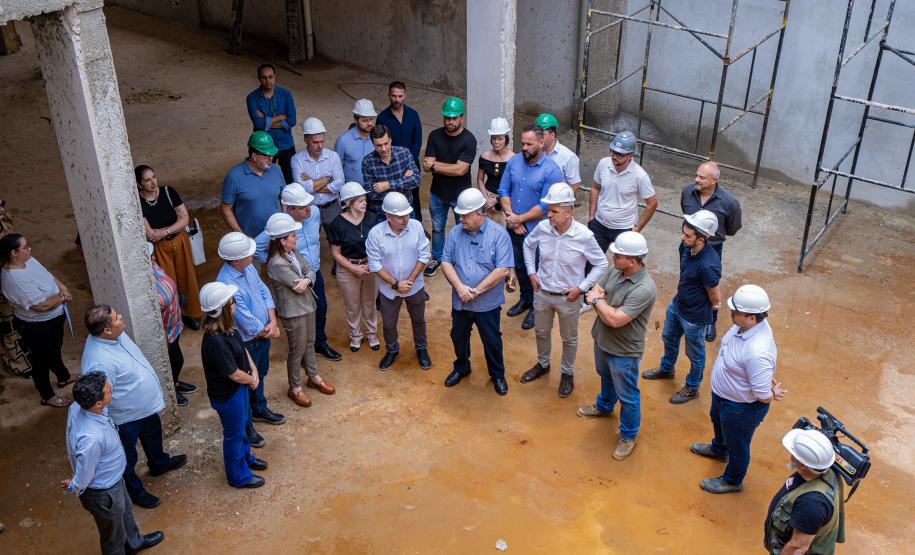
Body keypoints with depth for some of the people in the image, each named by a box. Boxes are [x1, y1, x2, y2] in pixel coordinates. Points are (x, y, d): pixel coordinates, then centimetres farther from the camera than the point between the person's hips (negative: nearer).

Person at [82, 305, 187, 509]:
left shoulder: (114, 335, -14)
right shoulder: (99, 362, -42)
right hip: (126, 417, -8)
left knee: (153, 436, 34)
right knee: (128, 458, 20)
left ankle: (159, 463, 62)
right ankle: (135, 491, 45)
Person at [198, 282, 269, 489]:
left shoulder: (226, 327, -9)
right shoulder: (216, 342, -37)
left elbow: (243, 348, 7)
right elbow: (235, 374, -28)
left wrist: (254, 371, -4)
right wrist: (251, 380, -9)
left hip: (240, 387, 9)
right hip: (227, 395, -9)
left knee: (242, 425, 30)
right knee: (234, 434, 14)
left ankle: (245, 456, 55)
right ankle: (239, 476, 35)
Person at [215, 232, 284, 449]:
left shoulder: (248, 267, -8)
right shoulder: (227, 285, -35)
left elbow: (264, 293, 2)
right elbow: (249, 324, -30)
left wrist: (273, 323, -11)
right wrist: (269, 332, -12)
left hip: (263, 334, 8)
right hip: (246, 343, -8)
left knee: (260, 374, 28)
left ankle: (259, 410, 52)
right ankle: (245, 426, 34)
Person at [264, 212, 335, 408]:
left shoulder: (293, 252, -2)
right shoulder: (277, 264, -29)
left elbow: (310, 270, -2)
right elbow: (298, 287, -26)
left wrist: (306, 279, -24)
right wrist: (307, 278, -5)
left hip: (307, 305, 8)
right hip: (293, 312, -8)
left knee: (309, 343, 24)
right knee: (298, 350, 7)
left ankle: (313, 377, 44)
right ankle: (295, 388, 27)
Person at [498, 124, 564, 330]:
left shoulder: (551, 171, -19)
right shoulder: (514, 161, -3)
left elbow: (545, 207, -21)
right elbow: (503, 191, 0)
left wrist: (519, 219, -17)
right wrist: (511, 217, -13)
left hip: (536, 231, -5)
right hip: (514, 228, 5)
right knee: (519, 266, 22)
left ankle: (536, 307, 30)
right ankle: (525, 299, 44)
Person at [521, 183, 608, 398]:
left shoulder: (584, 236, -25)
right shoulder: (542, 228, -15)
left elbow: (601, 264, -13)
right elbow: (528, 245, 8)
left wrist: (582, 288, -16)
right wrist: (531, 272, 1)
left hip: (568, 298, -3)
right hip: (542, 293, 4)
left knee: (569, 339, 18)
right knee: (541, 332, 25)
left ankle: (567, 373, 42)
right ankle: (542, 364, 51)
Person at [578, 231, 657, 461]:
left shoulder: (644, 289, -34)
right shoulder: (615, 271, -10)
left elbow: (615, 319, -34)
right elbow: (593, 292, -1)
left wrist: (598, 300, -19)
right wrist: (600, 300, -23)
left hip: (624, 351, -8)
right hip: (602, 339, 8)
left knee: (627, 396, 13)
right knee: (606, 378, 34)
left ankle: (628, 436, 34)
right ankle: (604, 406, 61)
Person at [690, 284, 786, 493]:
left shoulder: (757, 352, -45)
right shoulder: (747, 324, -18)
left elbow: (764, 397, -35)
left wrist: (773, 393, -14)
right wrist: (769, 377, -1)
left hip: (742, 408, -9)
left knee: (737, 446, 21)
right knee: (718, 422, 37)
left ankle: (732, 481, 50)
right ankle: (719, 449, 69)